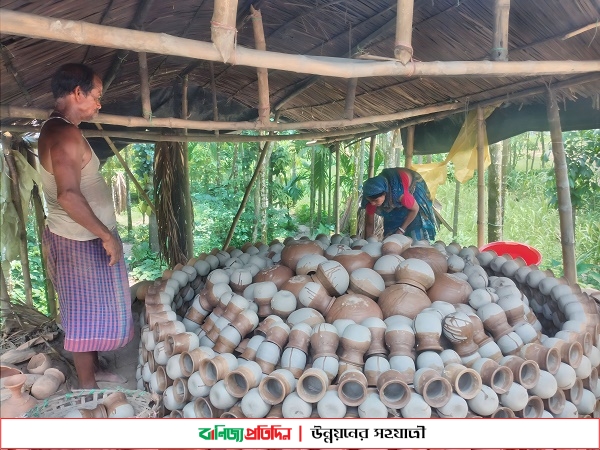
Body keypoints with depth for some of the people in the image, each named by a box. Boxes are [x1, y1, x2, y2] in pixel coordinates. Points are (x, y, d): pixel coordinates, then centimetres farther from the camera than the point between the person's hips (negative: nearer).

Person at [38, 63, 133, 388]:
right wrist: (107, 235, -25)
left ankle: (93, 371, 35)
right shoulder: (65, 134, -21)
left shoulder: (57, 129, 12)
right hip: (80, 243, -10)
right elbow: (69, 195, -32)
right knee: (86, 314, 3)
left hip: (84, 239, 10)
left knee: (92, 312, 20)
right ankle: (87, 387, 18)